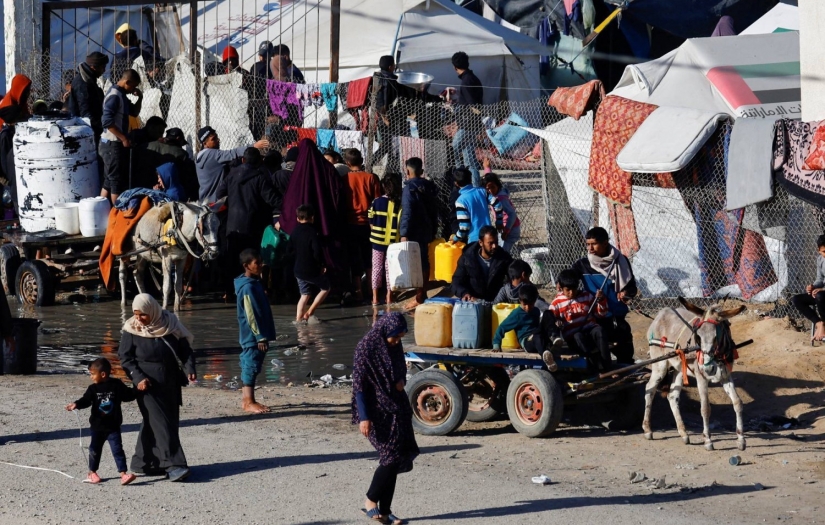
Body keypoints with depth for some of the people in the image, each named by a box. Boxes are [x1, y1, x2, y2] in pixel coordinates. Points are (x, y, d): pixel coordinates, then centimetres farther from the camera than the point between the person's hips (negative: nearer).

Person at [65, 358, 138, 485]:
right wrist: (76, 405, -34)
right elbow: (86, 400, -16)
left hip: (113, 426, -2)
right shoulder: (93, 389, -3)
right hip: (97, 426, 2)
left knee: (117, 449, -8)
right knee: (95, 450, 12)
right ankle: (92, 473, 27)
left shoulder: (117, 385, -5)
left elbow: (128, 395, 7)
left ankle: (123, 473, -9)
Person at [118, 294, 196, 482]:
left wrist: (190, 369, -11)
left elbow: (185, 349, 4)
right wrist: (138, 378, -16)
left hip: (170, 383, 4)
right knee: (161, 424, -10)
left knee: (171, 422, 8)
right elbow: (125, 358, -3)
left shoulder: (170, 324, 0)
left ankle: (142, 463, 19)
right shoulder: (132, 330, -5)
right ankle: (173, 465, -14)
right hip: (148, 385, -4)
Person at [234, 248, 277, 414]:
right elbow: (251, 315, -20)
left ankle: (249, 400, 20)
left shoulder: (255, 283, 12)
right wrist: (260, 336, -20)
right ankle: (249, 402, 1)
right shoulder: (248, 287, -19)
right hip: (252, 336, -10)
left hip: (256, 336, 10)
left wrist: (264, 335, 21)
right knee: (251, 366, -4)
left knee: (251, 367, 13)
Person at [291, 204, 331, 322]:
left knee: (304, 294, 14)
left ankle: (298, 317, 2)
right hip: (313, 270, -6)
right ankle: (309, 312, 6)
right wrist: (321, 265, -9)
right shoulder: (312, 232, -15)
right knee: (325, 288, 14)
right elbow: (317, 251, -22)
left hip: (299, 270, 6)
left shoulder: (294, 232, 4)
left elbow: (290, 249, 10)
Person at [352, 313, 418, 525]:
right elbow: (359, 384, -14)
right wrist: (364, 417, -18)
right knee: (392, 455, -14)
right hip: (377, 411, -7)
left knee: (394, 459, 4)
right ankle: (371, 501, 2)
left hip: (396, 408, 7)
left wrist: (401, 381, -3)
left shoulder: (394, 345, 6)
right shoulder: (366, 348, -14)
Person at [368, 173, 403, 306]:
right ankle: (389, 296, 16)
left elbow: (371, 223, -2)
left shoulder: (376, 202, -7)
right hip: (393, 241, -1)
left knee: (377, 268, 10)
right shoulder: (399, 204, -10)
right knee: (390, 268, 11)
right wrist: (400, 238, 4)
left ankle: (375, 297, 12)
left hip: (377, 240, 1)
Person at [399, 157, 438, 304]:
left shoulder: (410, 188, -15)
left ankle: (420, 298, -5)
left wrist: (404, 234, -20)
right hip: (427, 231, 8)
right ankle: (423, 294, 24)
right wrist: (433, 232, 20)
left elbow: (407, 212, -20)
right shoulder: (430, 187, 9)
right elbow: (434, 211, 14)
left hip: (414, 233, -8)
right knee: (424, 261, 16)